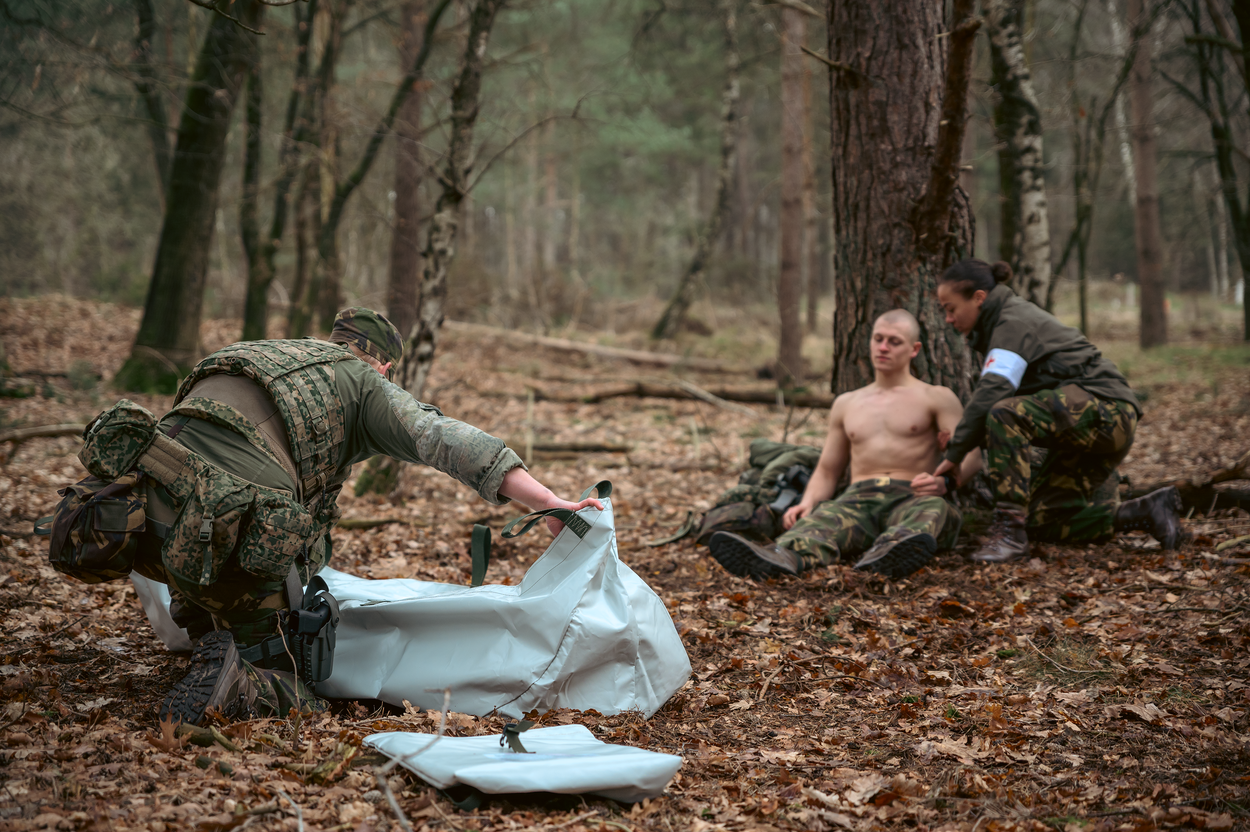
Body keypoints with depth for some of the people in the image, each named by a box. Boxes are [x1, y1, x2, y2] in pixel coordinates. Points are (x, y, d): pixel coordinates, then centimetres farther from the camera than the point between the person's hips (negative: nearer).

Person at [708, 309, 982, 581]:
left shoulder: (936, 398, 15)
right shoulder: (846, 404, 27)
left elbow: (970, 456, 3)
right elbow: (827, 471, 27)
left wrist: (945, 482, -22)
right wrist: (807, 503, 2)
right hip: (858, 499, 3)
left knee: (933, 509, -40)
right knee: (824, 518, -34)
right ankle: (781, 557, -69)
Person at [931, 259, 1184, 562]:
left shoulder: (1014, 321, -12)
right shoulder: (1000, 324, 19)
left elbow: (991, 392, -26)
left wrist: (954, 454, -23)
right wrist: (960, 440, 0)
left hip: (1104, 410, -11)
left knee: (1005, 414, -33)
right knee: (1041, 520, 6)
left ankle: (1010, 531, -32)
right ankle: (1146, 511, 10)